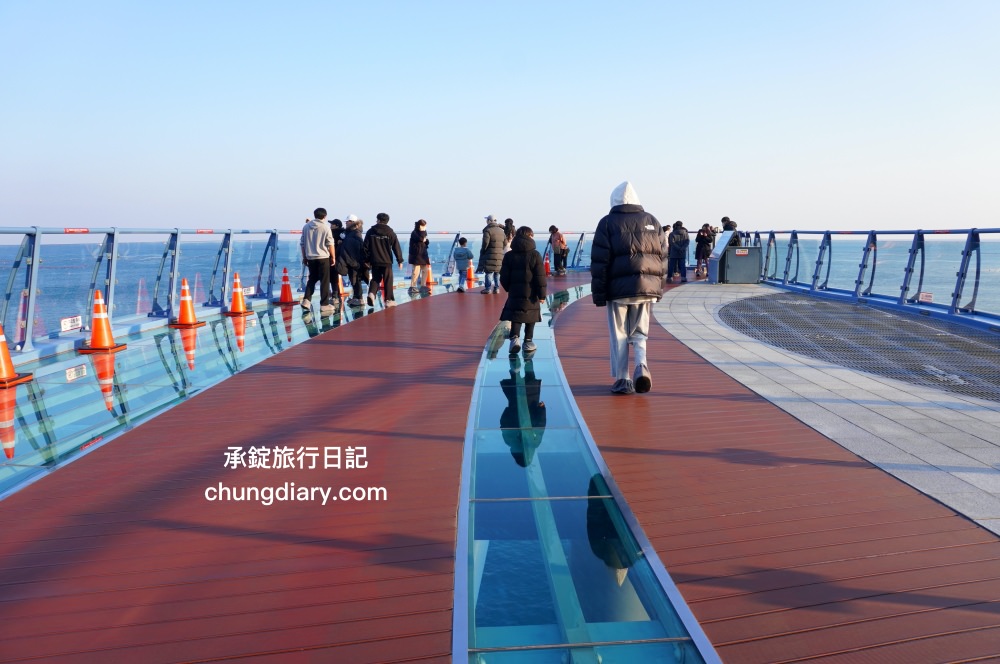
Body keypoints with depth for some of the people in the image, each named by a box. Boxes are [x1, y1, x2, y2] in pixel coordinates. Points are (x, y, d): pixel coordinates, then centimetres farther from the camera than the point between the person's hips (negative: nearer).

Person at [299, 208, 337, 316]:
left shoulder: (306, 226, 6)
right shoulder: (325, 227, -7)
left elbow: (302, 243, 10)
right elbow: (330, 244, -7)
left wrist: (304, 257, 18)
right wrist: (333, 257, 2)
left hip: (310, 258, 4)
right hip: (323, 257, -4)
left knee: (312, 279, 18)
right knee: (324, 281, 2)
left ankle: (306, 301, 6)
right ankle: (324, 305, 2)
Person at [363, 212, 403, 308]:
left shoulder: (370, 232, 2)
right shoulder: (390, 233, -3)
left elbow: (366, 247, 5)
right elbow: (396, 247, -2)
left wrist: (367, 260, 14)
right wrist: (400, 260, 4)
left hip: (375, 261, 2)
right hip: (387, 261, -2)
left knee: (375, 279, 14)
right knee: (388, 280, 5)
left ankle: (371, 293, -10)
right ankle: (389, 300, 6)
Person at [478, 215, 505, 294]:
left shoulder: (488, 230, -9)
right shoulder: (501, 231, 12)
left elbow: (485, 243, -13)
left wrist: (482, 251, 1)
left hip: (490, 255, -6)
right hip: (500, 254, 6)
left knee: (488, 272, 0)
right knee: (497, 273, 11)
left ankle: (488, 288, -2)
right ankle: (497, 288, 11)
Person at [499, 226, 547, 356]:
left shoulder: (509, 255, 2)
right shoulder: (535, 255, -6)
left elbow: (504, 277, 3)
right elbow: (540, 277, -8)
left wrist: (509, 289, 19)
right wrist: (542, 294, -3)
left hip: (514, 293, 1)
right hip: (531, 294, -1)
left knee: (515, 316, 4)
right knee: (530, 317, 11)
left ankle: (515, 337, -18)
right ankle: (528, 342, 13)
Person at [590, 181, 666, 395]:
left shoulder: (608, 223, -1)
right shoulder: (652, 221, 10)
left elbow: (599, 262, -5)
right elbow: (663, 257, 10)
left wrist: (598, 293, -1)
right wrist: (659, 287, 16)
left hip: (618, 289, -3)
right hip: (647, 288, 3)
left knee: (619, 335, 6)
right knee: (639, 333, 16)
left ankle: (622, 380, 7)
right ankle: (641, 366, -6)